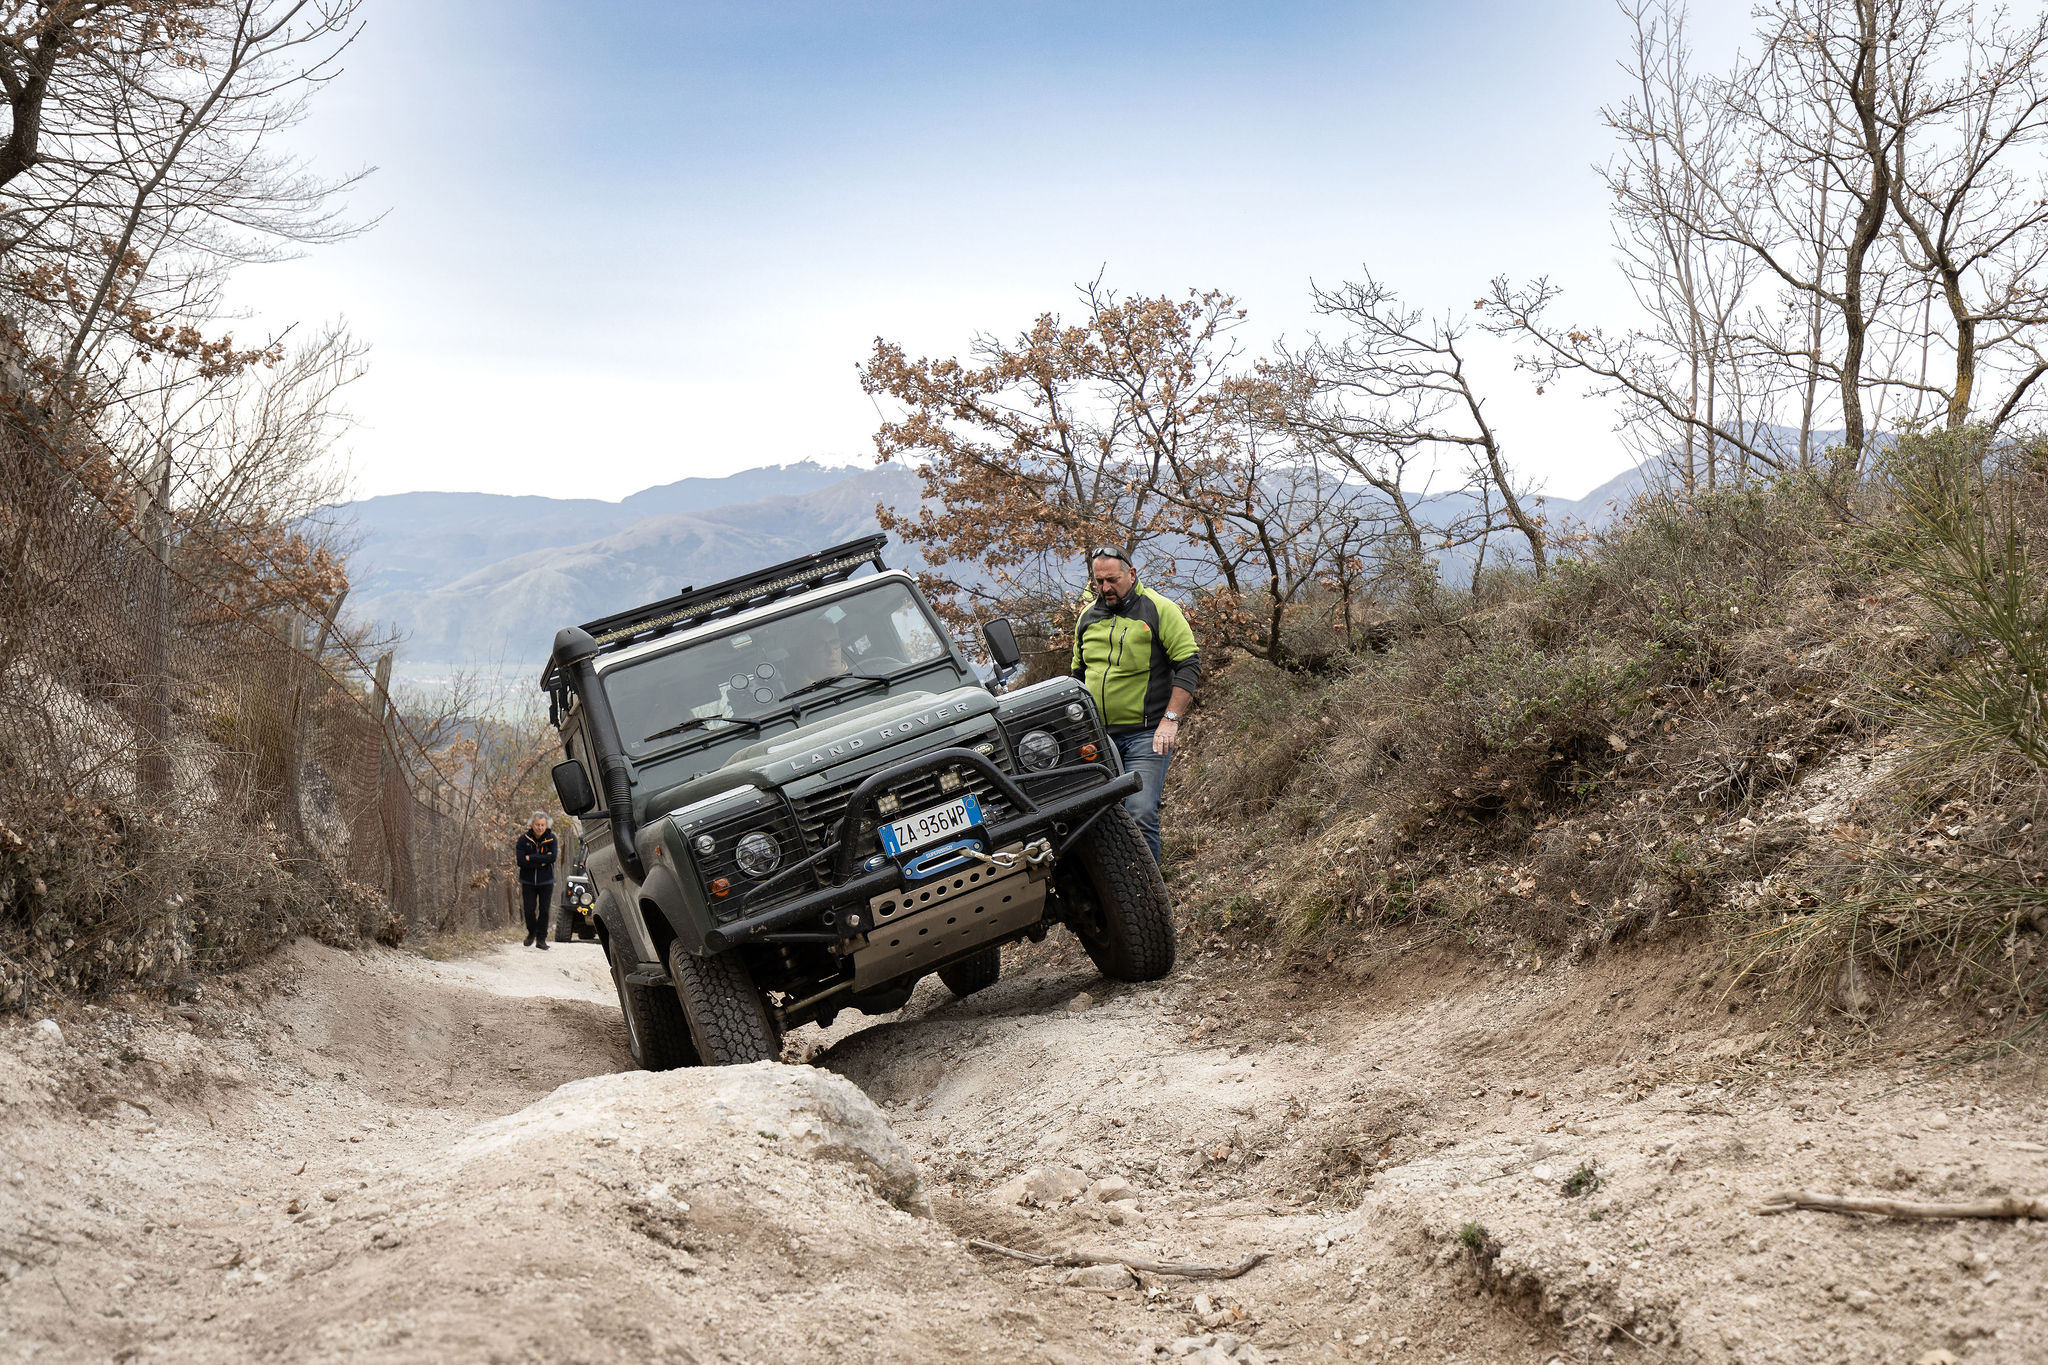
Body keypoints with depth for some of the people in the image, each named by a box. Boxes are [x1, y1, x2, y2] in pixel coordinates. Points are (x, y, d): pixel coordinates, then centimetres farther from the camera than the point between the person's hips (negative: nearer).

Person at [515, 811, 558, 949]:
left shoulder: (551, 838, -5)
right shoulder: (524, 839, -7)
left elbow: (552, 857, -18)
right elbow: (520, 860, -16)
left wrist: (531, 858, -19)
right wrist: (541, 861, -19)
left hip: (546, 881, 0)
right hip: (528, 881, 0)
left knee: (544, 910, 2)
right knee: (529, 910, 4)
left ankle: (541, 938, 12)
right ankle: (531, 933, 28)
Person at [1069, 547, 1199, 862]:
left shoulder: (1159, 610, -3)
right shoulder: (1087, 617, 14)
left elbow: (1188, 664, -7)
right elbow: (1078, 674, 25)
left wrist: (1170, 719, -16)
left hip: (1147, 733, -5)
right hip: (1098, 736, 5)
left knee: (1140, 813, -16)